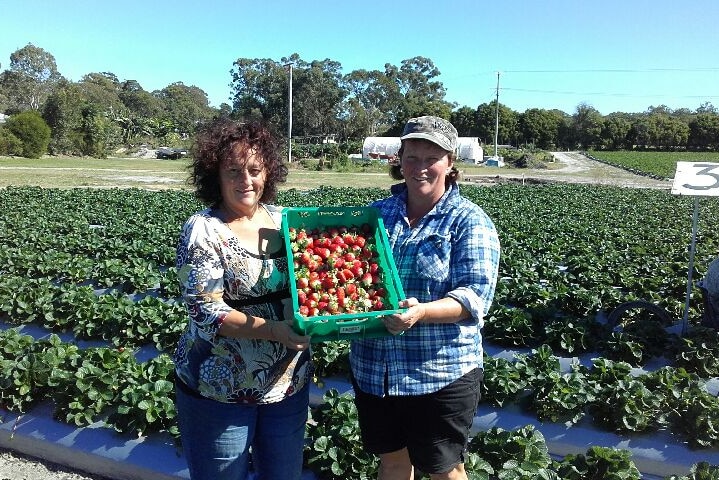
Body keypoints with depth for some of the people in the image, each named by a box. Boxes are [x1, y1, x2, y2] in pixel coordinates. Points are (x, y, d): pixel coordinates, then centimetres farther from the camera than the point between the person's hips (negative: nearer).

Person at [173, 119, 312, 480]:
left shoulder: (283, 220, 1)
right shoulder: (203, 230, -13)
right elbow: (205, 312, -20)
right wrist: (274, 330, -28)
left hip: (289, 381, 5)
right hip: (220, 389, -4)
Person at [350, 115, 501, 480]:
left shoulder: (470, 222, -8)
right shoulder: (376, 213, 6)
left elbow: (476, 294, -17)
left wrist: (421, 312, -33)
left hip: (441, 374, -4)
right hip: (372, 368, 5)